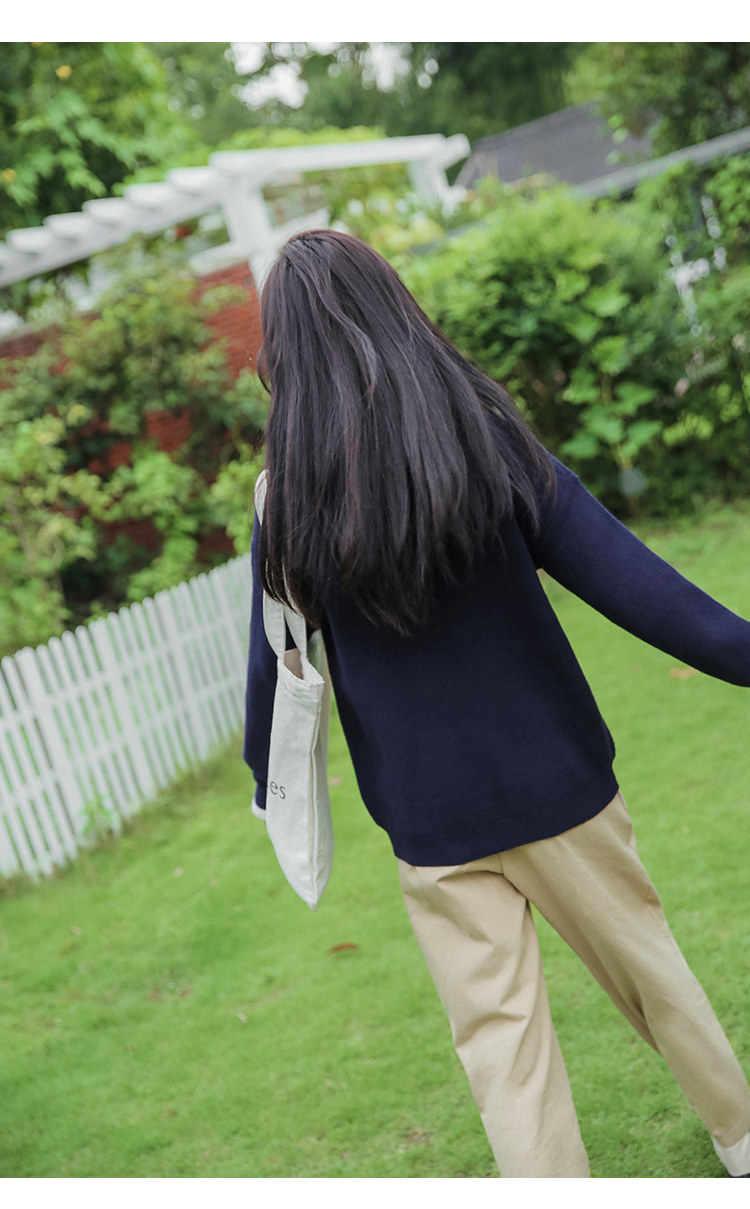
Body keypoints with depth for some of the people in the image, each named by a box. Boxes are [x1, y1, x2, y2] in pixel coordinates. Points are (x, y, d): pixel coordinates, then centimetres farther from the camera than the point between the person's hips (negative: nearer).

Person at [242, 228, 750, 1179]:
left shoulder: (292, 502, -7)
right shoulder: (486, 438, -8)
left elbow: (275, 659, 2)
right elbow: (618, 574, -11)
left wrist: (269, 781, 19)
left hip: (430, 818, -1)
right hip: (555, 778, 2)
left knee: (499, 1036, 8)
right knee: (644, 959, 21)